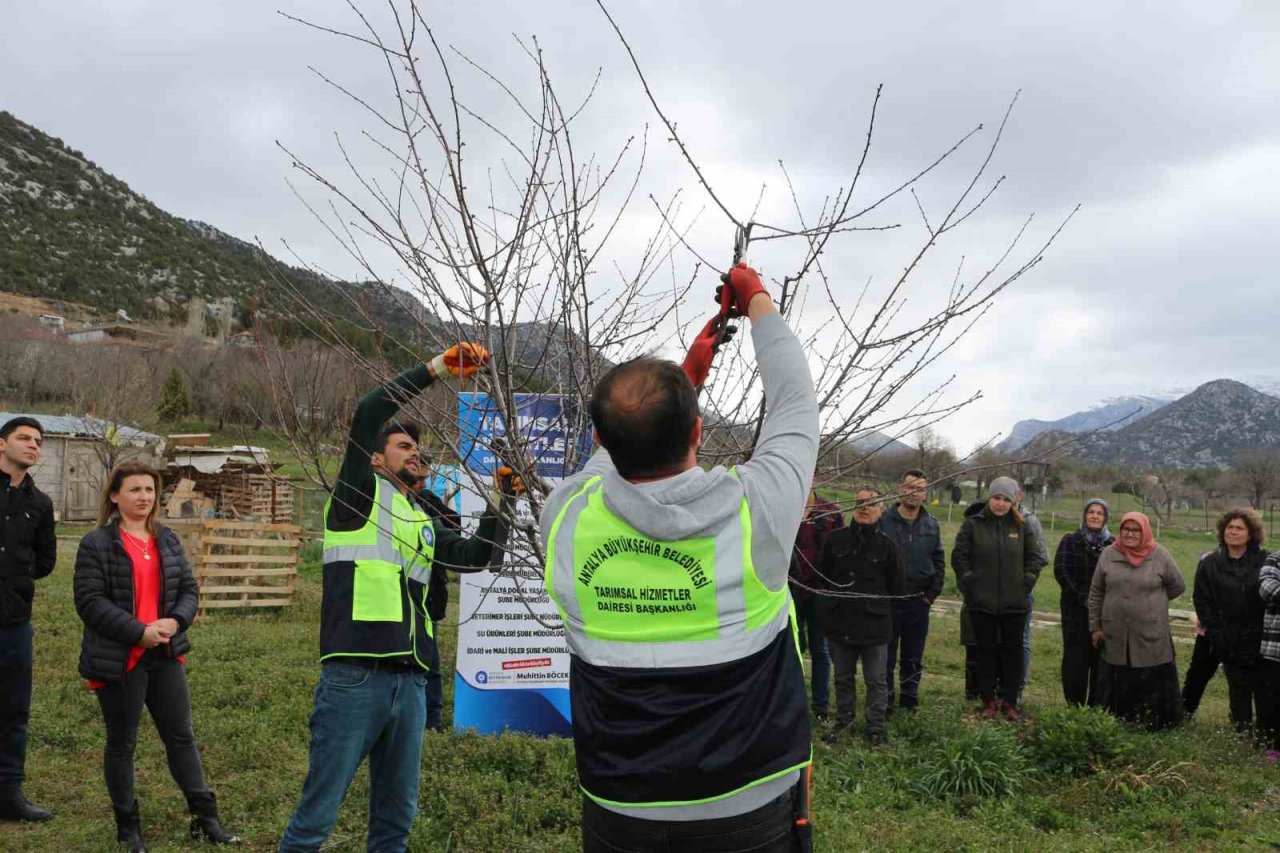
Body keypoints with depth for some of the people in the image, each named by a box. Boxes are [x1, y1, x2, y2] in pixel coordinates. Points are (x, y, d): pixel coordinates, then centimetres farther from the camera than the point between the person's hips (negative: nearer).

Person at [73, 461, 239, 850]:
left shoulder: (168, 540, 9)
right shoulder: (96, 544, -7)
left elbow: (189, 589, 9)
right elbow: (90, 601, -14)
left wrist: (176, 620, -12)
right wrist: (139, 632, -20)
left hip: (166, 656, 5)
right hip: (119, 660, -5)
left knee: (181, 736, 9)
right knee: (122, 743, 9)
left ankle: (205, 818, 16)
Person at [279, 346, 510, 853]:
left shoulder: (423, 524, 22)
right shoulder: (359, 494, 4)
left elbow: (477, 555, 18)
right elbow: (367, 414, -7)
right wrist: (437, 369, -5)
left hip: (410, 682, 7)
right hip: (354, 677, -6)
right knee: (319, 812, -1)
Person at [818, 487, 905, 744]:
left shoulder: (887, 544, -7)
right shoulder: (836, 539, -1)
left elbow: (898, 586, 1)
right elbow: (824, 575, 11)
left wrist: (877, 602, 6)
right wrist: (838, 599, 9)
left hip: (875, 624, -2)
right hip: (840, 621, 2)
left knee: (876, 681, 8)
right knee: (843, 677, 17)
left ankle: (876, 726, 20)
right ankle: (844, 719, 32)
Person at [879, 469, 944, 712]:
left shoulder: (931, 525, 6)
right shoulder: (883, 520, -7)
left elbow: (939, 562, 12)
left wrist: (932, 594, 3)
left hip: (919, 602, 3)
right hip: (887, 601, -3)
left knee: (914, 658, 12)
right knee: (885, 657, 4)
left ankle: (909, 702, 22)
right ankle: (885, 703, 13)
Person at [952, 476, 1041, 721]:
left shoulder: (1021, 526, 3)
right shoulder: (973, 524, -3)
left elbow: (1033, 558, 12)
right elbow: (959, 557, 0)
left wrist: (1026, 583, 2)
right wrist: (970, 583, -4)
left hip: (1014, 603, 2)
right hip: (981, 602, -2)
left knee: (1012, 652, 7)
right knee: (986, 652, 7)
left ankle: (1009, 702, 18)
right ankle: (988, 702, 17)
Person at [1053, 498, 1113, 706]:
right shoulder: (1070, 541, 5)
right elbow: (1060, 571, -4)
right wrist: (1082, 597, -11)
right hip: (1076, 610, 0)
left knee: (1101, 660, 0)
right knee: (1075, 659, 1)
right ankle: (1074, 706, 10)